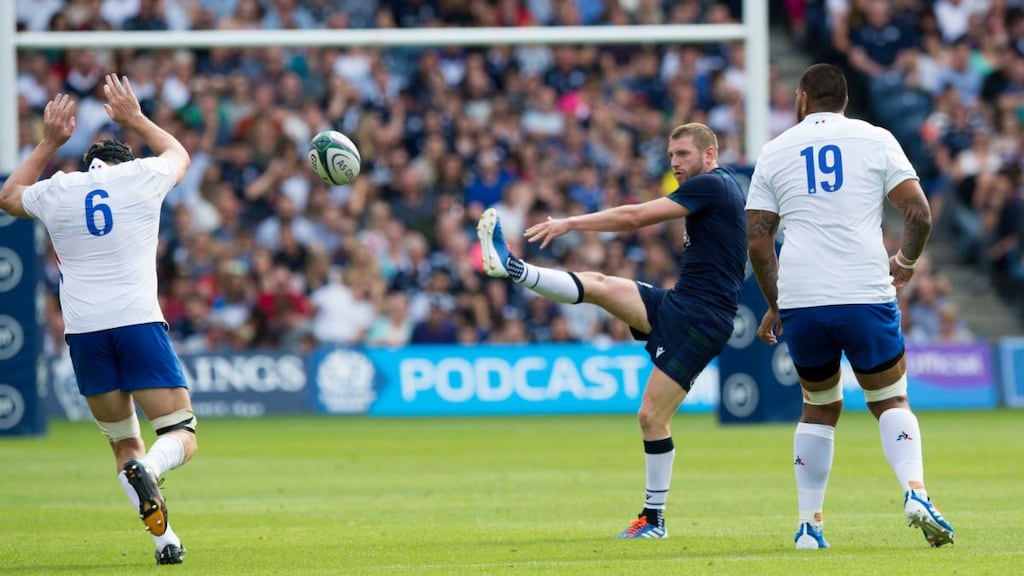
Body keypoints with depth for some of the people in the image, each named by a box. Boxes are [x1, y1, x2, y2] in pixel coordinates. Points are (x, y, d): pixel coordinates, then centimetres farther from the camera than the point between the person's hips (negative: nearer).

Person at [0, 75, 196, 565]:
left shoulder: (55, 192, 11)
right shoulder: (142, 177, 7)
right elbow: (178, 154, 32)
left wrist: (49, 143, 40)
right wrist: (135, 120, 44)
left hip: (83, 331, 2)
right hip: (140, 322, -2)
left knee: (124, 444, 12)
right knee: (181, 436, 0)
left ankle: (164, 538, -3)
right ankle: (147, 470, -34)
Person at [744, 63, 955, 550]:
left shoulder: (775, 151, 12)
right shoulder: (875, 140, 7)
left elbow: (756, 239, 11)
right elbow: (919, 215, 0)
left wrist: (774, 305, 22)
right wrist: (905, 262, 19)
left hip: (799, 303, 2)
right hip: (866, 297, -1)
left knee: (819, 408, 19)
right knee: (890, 401, 12)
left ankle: (810, 525, 13)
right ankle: (915, 492, -13)